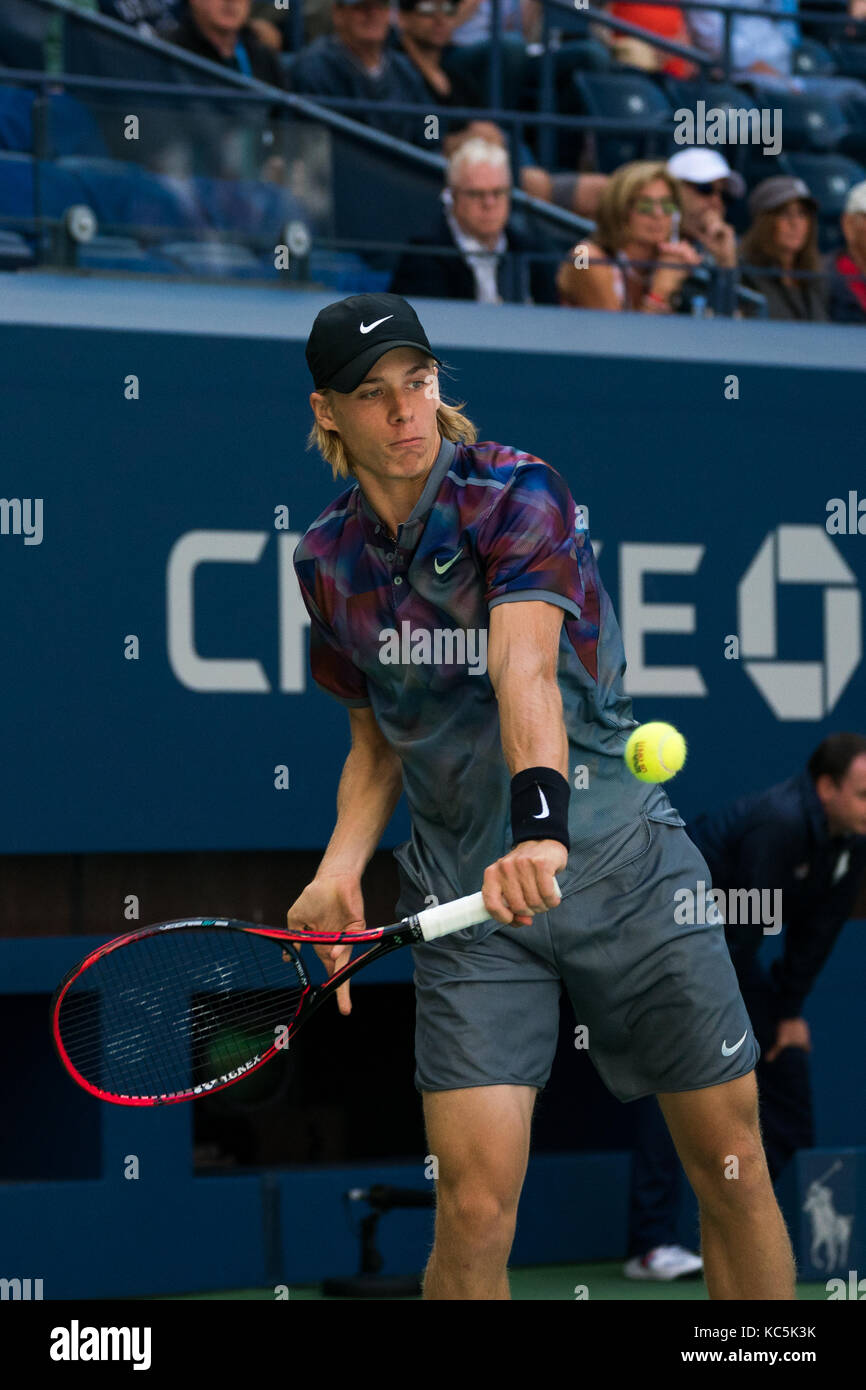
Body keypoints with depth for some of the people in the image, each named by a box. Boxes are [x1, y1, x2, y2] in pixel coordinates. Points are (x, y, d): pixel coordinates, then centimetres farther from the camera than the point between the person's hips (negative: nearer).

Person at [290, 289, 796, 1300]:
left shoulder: (516, 491, -11)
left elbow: (525, 665, -29)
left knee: (731, 1161, 3)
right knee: (476, 1205, -13)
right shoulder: (327, 558, 3)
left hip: (618, 861, -2)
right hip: (463, 893, 2)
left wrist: (540, 824, -45)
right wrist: (341, 865, -5)